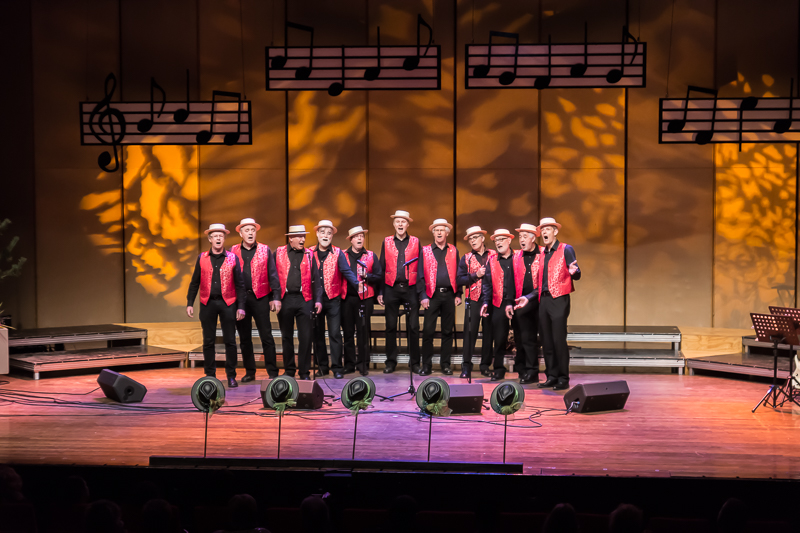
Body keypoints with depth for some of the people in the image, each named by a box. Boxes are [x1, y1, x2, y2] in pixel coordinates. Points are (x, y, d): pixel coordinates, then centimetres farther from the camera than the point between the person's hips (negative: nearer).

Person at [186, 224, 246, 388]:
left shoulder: (233, 258, 3)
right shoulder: (202, 258, 7)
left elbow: (239, 284, 3)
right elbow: (194, 283, 10)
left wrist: (240, 306, -3)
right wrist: (189, 303, 3)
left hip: (227, 303, -1)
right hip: (208, 303, 1)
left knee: (230, 341, 0)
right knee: (208, 342, 4)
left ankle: (231, 376, 9)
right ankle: (210, 375, 13)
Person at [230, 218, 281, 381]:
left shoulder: (265, 250, 5)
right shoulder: (233, 251, 8)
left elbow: (273, 275, 3)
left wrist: (276, 297, -5)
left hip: (260, 297, -2)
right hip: (240, 298, 2)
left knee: (266, 337, -3)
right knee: (244, 338, 8)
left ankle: (273, 373, 1)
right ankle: (249, 372, 17)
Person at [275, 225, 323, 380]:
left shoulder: (309, 255, 9)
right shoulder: (278, 253, 7)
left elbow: (315, 279, 7)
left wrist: (318, 300, -2)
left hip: (304, 299, 0)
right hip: (285, 299, 0)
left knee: (305, 337, -3)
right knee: (286, 337, 8)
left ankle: (304, 371, 5)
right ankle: (289, 370, 19)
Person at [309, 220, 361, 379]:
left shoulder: (337, 253, 2)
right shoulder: (310, 253, 5)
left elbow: (346, 271, -6)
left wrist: (357, 284, -24)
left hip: (333, 299, -2)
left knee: (335, 333, -3)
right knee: (317, 334, 9)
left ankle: (337, 368, 2)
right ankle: (322, 366, 20)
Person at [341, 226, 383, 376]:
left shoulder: (371, 256, 10)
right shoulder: (343, 256, 9)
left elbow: (379, 277, 6)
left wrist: (366, 276, -10)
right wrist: (339, 293, -4)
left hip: (365, 298, 0)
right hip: (347, 298, 1)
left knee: (363, 332, -1)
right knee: (347, 332, 3)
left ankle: (363, 365, 6)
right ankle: (349, 364, 12)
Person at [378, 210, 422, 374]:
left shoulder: (415, 242, 7)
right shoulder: (387, 242, 9)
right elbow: (382, 267, 9)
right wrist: (380, 292, 4)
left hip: (410, 288, -1)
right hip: (391, 289, 1)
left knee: (413, 327, 1)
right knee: (391, 326, 4)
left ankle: (414, 362, 9)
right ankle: (391, 362, 13)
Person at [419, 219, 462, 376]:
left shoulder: (453, 251, 11)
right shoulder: (425, 251, 6)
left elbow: (458, 274, 11)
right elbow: (421, 274, 2)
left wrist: (458, 294, 3)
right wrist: (422, 296, -6)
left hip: (449, 294, 2)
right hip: (432, 295, -2)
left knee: (448, 331, 6)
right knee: (428, 331, -4)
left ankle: (446, 364, 13)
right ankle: (426, 365, 4)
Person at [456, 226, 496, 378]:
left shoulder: (494, 255, 9)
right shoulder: (466, 258, 9)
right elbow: (459, 280, 1)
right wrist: (476, 275, -9)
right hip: (473, 300, 0)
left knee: (489, 333, 4)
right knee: (470, 332, -5)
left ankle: (485, 366, 13)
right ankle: (466, 367, 0)